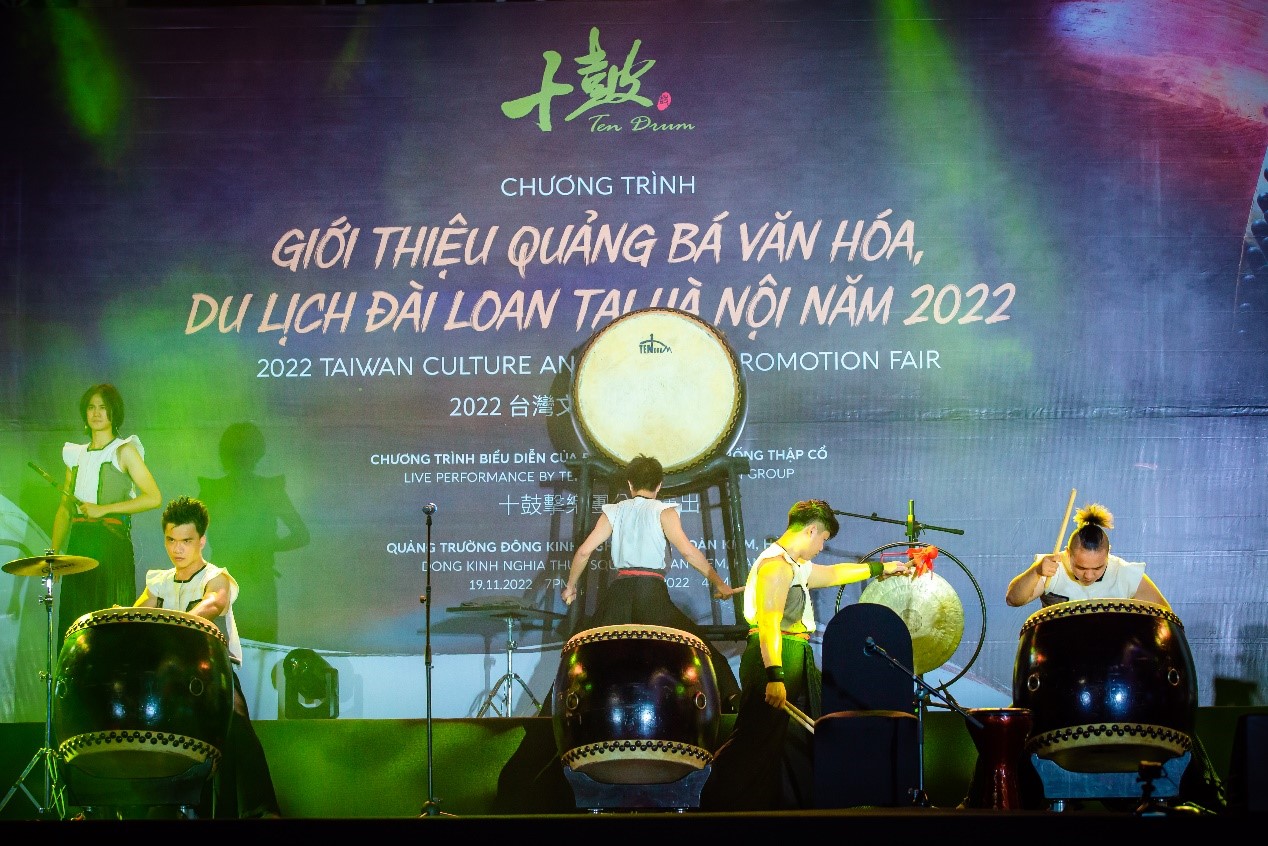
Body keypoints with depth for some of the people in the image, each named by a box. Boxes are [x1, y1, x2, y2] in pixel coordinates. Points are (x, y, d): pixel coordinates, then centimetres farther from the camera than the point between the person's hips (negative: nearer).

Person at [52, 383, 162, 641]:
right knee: (74, 624, 0)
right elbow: (65, 509, 17)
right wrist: (53, 553, 6)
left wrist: (104, 509, -12)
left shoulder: (124, 451, 2)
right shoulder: (76, 455, 17)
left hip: (112, 544, -5)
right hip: (79, 544, 5)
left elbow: (154, 498, -8)